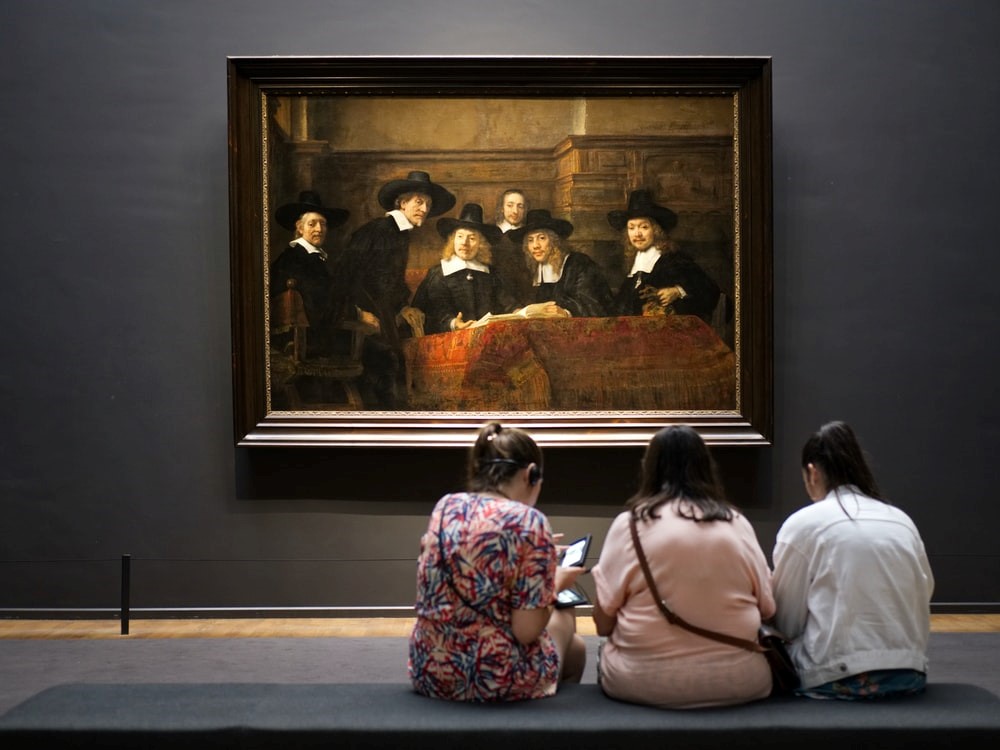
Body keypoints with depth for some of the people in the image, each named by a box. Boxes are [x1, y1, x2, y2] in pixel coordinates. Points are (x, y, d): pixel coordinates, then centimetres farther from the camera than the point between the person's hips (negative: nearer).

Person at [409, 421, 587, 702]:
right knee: (564, 618, 29)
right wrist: (557, 582, 0)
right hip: (499, 681, -5)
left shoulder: (444, 507, 0)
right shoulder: (528, 521, -17)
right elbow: (526, 631, -18)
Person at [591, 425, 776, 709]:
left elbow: (603, 622, -3)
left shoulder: (631, 523, -5)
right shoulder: (737, 523, 1)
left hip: (643, 682, -2)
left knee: (607, 650, 26)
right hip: (737, 681, 2)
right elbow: (766, 610, 7)